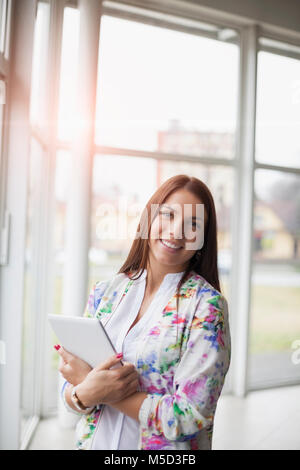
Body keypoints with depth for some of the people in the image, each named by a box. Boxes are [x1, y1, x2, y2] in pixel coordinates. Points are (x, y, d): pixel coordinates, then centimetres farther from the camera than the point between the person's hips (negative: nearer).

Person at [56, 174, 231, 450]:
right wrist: (86, 393, -23)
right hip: (95, 442, 4)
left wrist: (88, 391, -18)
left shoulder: (207, 305, -16)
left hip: (166, 451, -3)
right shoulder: (105, 292, -3)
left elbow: (190, 417, -22)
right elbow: (69, 392, 0)